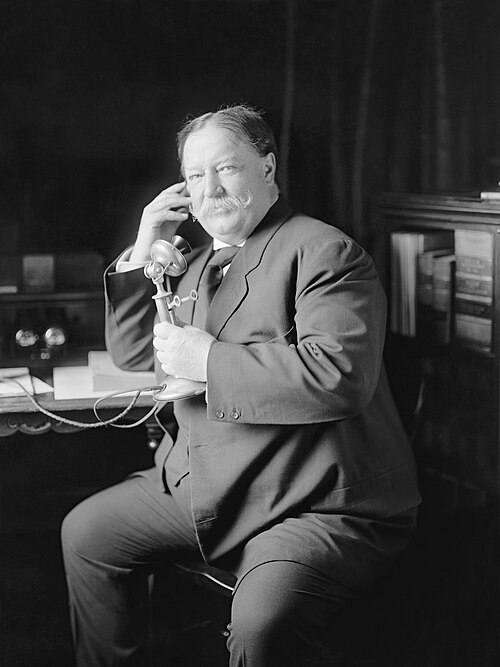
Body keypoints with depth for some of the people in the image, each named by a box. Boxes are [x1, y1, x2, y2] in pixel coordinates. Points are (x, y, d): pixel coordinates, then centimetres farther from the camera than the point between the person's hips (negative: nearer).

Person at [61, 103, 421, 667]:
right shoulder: (197, 260, 17)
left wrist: (207, 359, -20)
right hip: (203, 488, 9)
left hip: (319, 508, -9)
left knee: (261, 622, -33)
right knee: (85, 532, 13)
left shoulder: (324, 252, -12)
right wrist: (142, 254, 8)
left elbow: (339, 376, -27)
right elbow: (131, 354, 21)